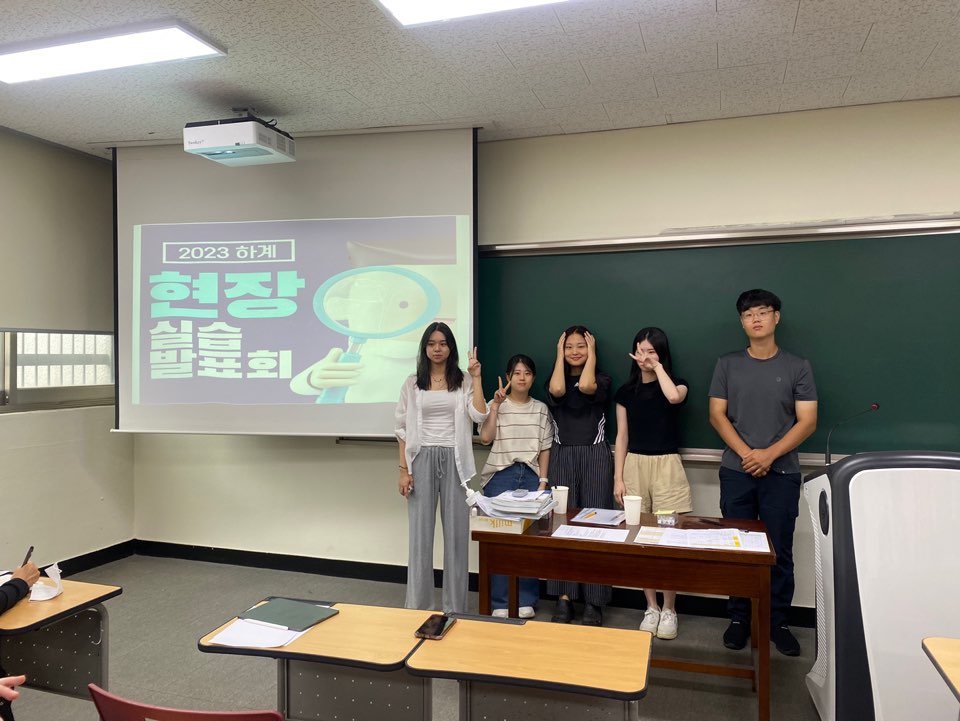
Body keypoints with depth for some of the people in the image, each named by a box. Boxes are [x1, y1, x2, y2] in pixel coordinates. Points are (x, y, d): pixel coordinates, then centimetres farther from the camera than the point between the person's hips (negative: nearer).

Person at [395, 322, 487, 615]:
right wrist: (403, 469, -2)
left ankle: (455, 607, 17)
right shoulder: (413, 383, 6)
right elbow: (403, 428, 5)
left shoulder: (464, 381, 6)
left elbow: (479, 416, -9)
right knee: (420, 532, 4)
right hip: (422, 460, 0)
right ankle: (418, 604, 17)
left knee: (456, 532, 5)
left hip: (454, 460, 0)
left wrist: (476, 378, -8)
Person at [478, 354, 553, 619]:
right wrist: (496, 404, -12)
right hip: (500, 476, -1)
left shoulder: (541, 409, 10)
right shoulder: (496, 405, 4)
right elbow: (485, 438, -9)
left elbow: (545, 448, 9)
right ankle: (500, 602, 9)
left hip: (531, 476, 2)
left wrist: (543, 481, 2)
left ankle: (526, 600, 14)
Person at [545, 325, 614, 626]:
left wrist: (592, 353, -3)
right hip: (562, 457, 2)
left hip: (595, 457, -1)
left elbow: (585, 387, -17)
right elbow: (557, 391, -14)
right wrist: (559, 355, -1)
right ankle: (564, 598, 8)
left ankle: (593, 601, 7)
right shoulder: (554, 379, 11)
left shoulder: (601, 379, 6)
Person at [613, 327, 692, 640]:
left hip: (666, 466, -2)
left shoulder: (676, 384, 3)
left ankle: (669, 610, 10)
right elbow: (622, 437, 7)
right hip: (634, 465, 2)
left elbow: (674, 397, -24)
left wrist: (658, 367, -10)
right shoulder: (626, 391, 8)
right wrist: (618, 478, 1)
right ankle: (651, 607, 16)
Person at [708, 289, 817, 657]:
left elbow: (807, 421, -1)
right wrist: (746, 454, -11)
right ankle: (739, 618, 20)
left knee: (780, 552, 5)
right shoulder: (727, 364, 6)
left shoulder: (797, 367, 3)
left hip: (781, 472, -1)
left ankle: (778, 622, 20)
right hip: (736, 471, 1)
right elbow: (717, 415, 2)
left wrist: (769, 454, -14)